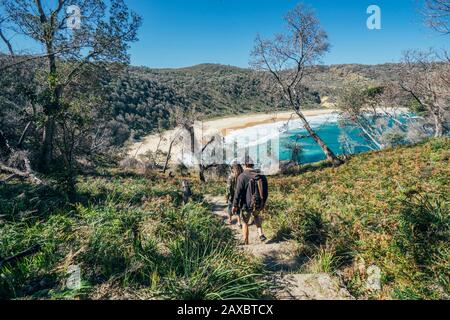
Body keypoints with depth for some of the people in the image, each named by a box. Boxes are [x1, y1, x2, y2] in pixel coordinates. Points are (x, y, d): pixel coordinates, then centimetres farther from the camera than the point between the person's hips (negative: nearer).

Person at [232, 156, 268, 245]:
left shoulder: (242, 176, -13)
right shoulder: (261, 176, 3)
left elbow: (238, 192, -15)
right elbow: (266, 192, 10)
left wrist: (235, 205, -6)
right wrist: (263, 203, 23)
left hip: (247, 205, -4)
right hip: (259, 205, 4)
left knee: (245, 222, 17)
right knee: (256, 216, 34)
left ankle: (246, 243, 24)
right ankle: (261, 234, 20)